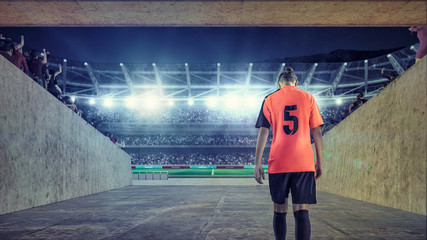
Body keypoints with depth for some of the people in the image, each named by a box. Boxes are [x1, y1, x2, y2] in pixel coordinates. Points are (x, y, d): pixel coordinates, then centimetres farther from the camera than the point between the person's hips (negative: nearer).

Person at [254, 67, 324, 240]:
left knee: (280, 211, 12)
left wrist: (257, 164, 2)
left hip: (278, 163, 1)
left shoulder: (270, 99, 8)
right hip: (304, 164, 0)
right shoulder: (308, 98, 10)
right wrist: (319, 162, 13)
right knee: (301, 212, -4)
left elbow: (263, 132, 1)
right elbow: (317, 132, 7)